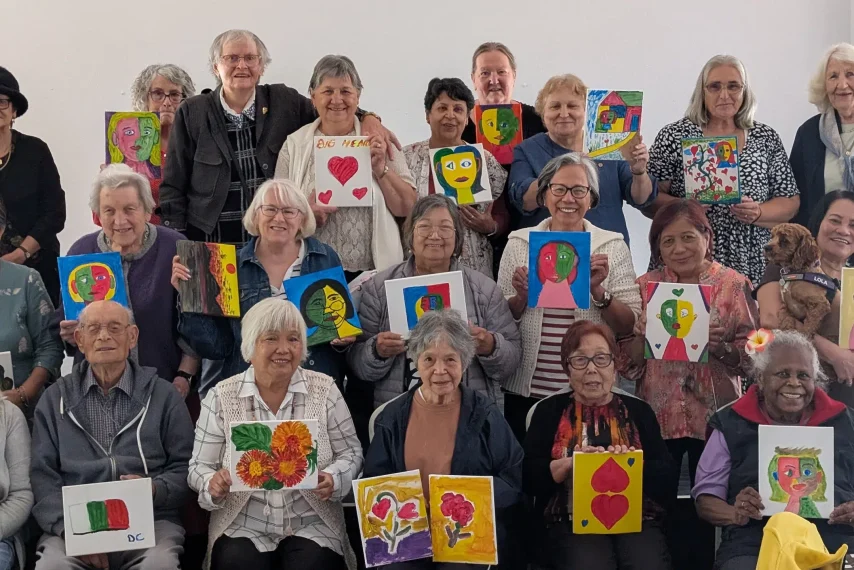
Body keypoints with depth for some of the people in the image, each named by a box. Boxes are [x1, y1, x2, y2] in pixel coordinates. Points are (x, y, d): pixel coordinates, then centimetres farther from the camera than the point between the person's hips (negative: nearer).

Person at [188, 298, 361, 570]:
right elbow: (199, 466, 4)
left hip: (312, 527, 1)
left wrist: (333, 479, -15)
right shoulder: (221, 397, 1)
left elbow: (351, 452, 6)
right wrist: (213, 485, -18)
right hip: (242, 529, 0)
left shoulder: (324, 390, 2)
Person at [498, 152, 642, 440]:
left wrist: (597, 291, -18)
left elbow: (630, 327, -3)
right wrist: (521, 297, -13)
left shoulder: (612, 246, 1)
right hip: (525, 392, 1)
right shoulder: (519, 243, 3)